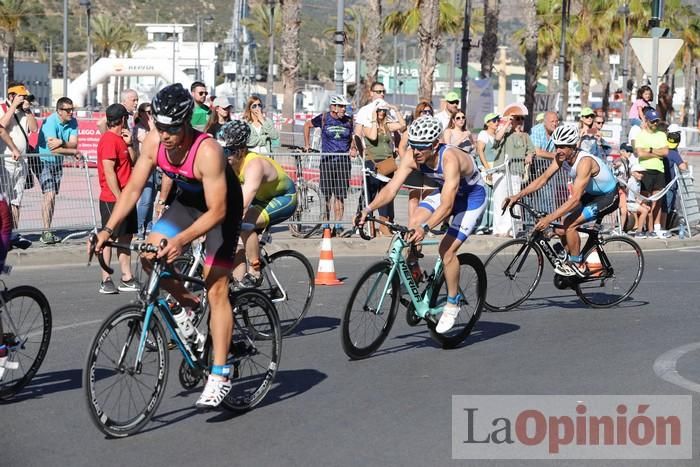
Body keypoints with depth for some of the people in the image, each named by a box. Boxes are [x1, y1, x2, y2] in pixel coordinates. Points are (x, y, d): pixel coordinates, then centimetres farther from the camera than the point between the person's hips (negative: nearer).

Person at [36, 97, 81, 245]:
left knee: (53, 197, 10)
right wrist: (74, 152, -20)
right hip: (44, 160, -7)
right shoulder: (50, 122, -22)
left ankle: (47, 232, 16)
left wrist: (62, 142, -31)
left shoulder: (72, 122, -3)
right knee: (49, 195, -18)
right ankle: (46, 232, -19)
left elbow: (74, 143, -12)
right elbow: (53, 148, -29)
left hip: (58, 162, 7)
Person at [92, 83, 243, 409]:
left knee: (216, 289, -10)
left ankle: (220, 374, -7)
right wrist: (109, 228, -19)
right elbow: (133, 188, -10)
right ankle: (186, 304, 14)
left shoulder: (207, 152, -36)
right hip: (186, 200, 6)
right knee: (150, 255, -15)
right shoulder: (153, 142, -19)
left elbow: (216, 211, -35)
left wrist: (181, 240, -46)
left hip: (221, 207, -6)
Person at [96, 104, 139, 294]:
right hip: (112, 199, -10)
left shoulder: (120, 139, 15)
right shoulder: (109, 139, -15)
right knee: (110, 238, -5)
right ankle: (106, 281, -1)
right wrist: (119, 198, -22)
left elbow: (133, 162, 18)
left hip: (125, 197, 10)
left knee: (126, 238, 10)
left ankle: (127, 279, 14)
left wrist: (129, 144, 2)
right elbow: (108, 171, -20)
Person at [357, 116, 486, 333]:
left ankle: (452, 303, 2)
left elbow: (446, 205, -45)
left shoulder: (450, 159, -39)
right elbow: (391, 188, -23)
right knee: (413, 225, -17)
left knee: (447, 249, -16)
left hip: (472, 196, -6)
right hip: (444, 191, 6)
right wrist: (368, 209, -38)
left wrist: (425, 228, -58)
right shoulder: (412, 157, -22)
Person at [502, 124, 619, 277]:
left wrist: (549, 218, -44)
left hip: (609, 197, -8)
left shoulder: (584, 161, -34)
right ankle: (579, 264, 16)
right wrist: (517, 196, -19)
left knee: (569, 224, -22)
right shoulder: (561, 157, -10)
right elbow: (543, 179, -7)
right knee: (560, 229, -2)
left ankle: (576, 264, -4)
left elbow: (575, 199, -39)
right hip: (591, 194, 8)